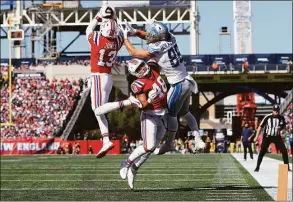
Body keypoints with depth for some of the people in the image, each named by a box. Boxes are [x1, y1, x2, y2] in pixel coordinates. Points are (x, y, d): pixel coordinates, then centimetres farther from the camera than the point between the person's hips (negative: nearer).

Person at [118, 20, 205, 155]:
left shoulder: (156, 49, -23)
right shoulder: (170, 38, -3)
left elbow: (133, 52, -10)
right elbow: (150, 37, 16)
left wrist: (125, 37, 1)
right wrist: (135, 32, 4)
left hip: (178, 85, -8)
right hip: (187, 82, 8)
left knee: (171, 113, 9)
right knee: (185, 112, 22)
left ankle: (169, 143, 21)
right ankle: (198, 140, 23)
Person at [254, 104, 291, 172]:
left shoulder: (281, 118, -5)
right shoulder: (268, 117, -15)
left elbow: (284, 125, 14)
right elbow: (260, 126, -11)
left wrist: (280, 128, -10)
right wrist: (257, 136, -16)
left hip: (277, 137, 3)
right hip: (267, 137, -3)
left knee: (284, 151, -2)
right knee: (262, 151, -7)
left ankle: (287, 167, 10)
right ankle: (257, 167, 2)